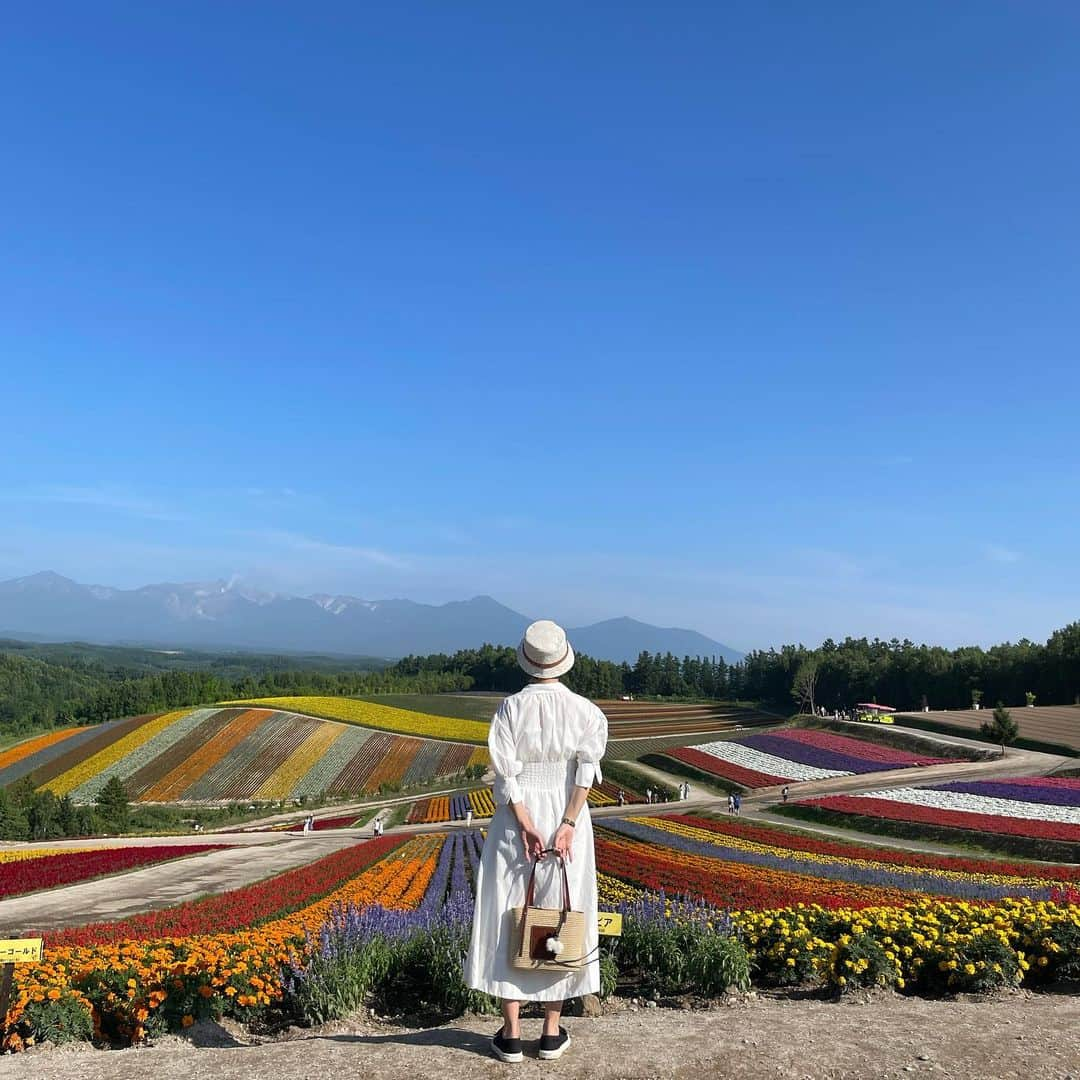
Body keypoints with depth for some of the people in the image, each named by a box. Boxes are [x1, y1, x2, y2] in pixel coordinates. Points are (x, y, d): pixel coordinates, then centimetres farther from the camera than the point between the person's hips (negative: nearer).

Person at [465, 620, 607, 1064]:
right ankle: (552, 1032, 19)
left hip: (517, 819, -1)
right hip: (567, 817, 1)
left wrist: (526, 825, -13)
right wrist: (567, 825, -17)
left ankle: (510, 1034, 14)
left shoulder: (511, 707, -7)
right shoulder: (585, 710, -5)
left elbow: (505, 773, -13)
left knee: (509, 919, 8)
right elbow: (587, 767, -16)